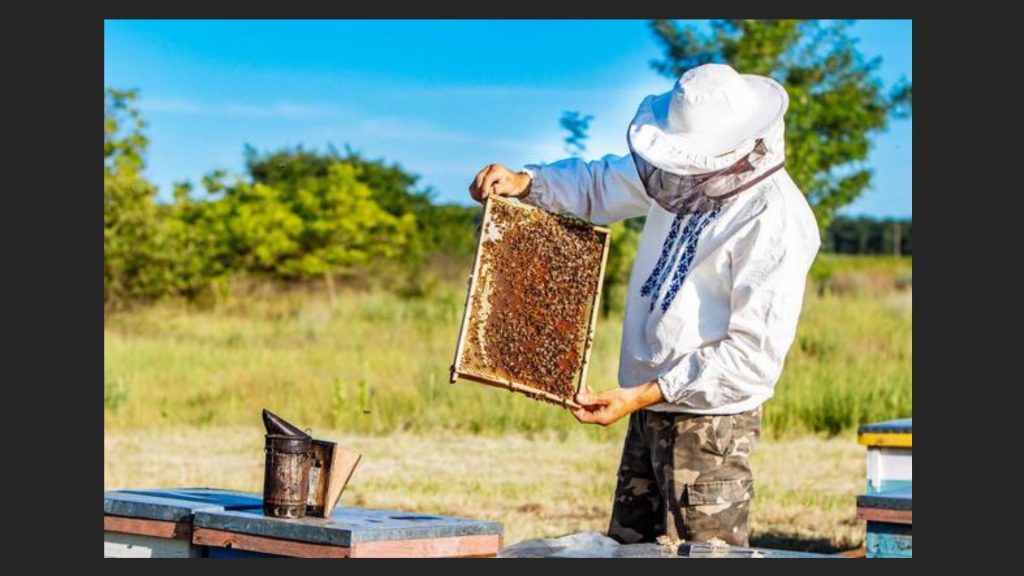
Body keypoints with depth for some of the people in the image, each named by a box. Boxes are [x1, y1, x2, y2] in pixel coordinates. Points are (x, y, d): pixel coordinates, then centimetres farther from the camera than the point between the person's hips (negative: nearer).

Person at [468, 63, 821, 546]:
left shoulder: (776, 222, -21)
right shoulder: (689, 175, 4)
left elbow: (755, 353, -23)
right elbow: (600, 183, 20)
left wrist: (643, 395, -24)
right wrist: (525, 182, 0)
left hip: (710, 421, -8)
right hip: (649, 415, 8)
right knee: (624, 549, 15)